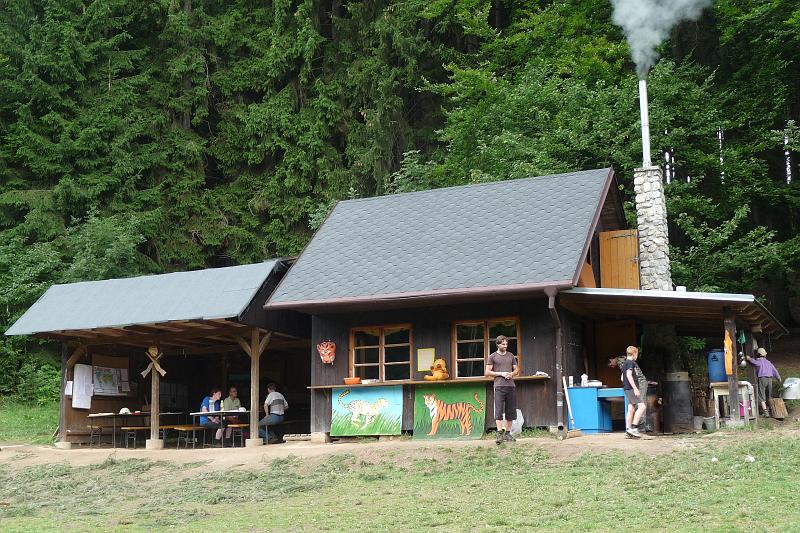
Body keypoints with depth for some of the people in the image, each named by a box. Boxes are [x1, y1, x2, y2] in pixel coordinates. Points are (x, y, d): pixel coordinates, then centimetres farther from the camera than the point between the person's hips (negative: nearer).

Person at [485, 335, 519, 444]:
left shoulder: (511, 356, 17)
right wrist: (501, 373, -8)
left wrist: (511, 374, -2)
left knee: (511, 411, 3)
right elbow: (488, 373, 1)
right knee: (499, 410, -12)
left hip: (511, 386, 4)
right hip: (499, 386, -4)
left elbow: (516, 370, 20)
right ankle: (499, 433, -15)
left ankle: (507, 433, 10)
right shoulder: (492, 357, 5)